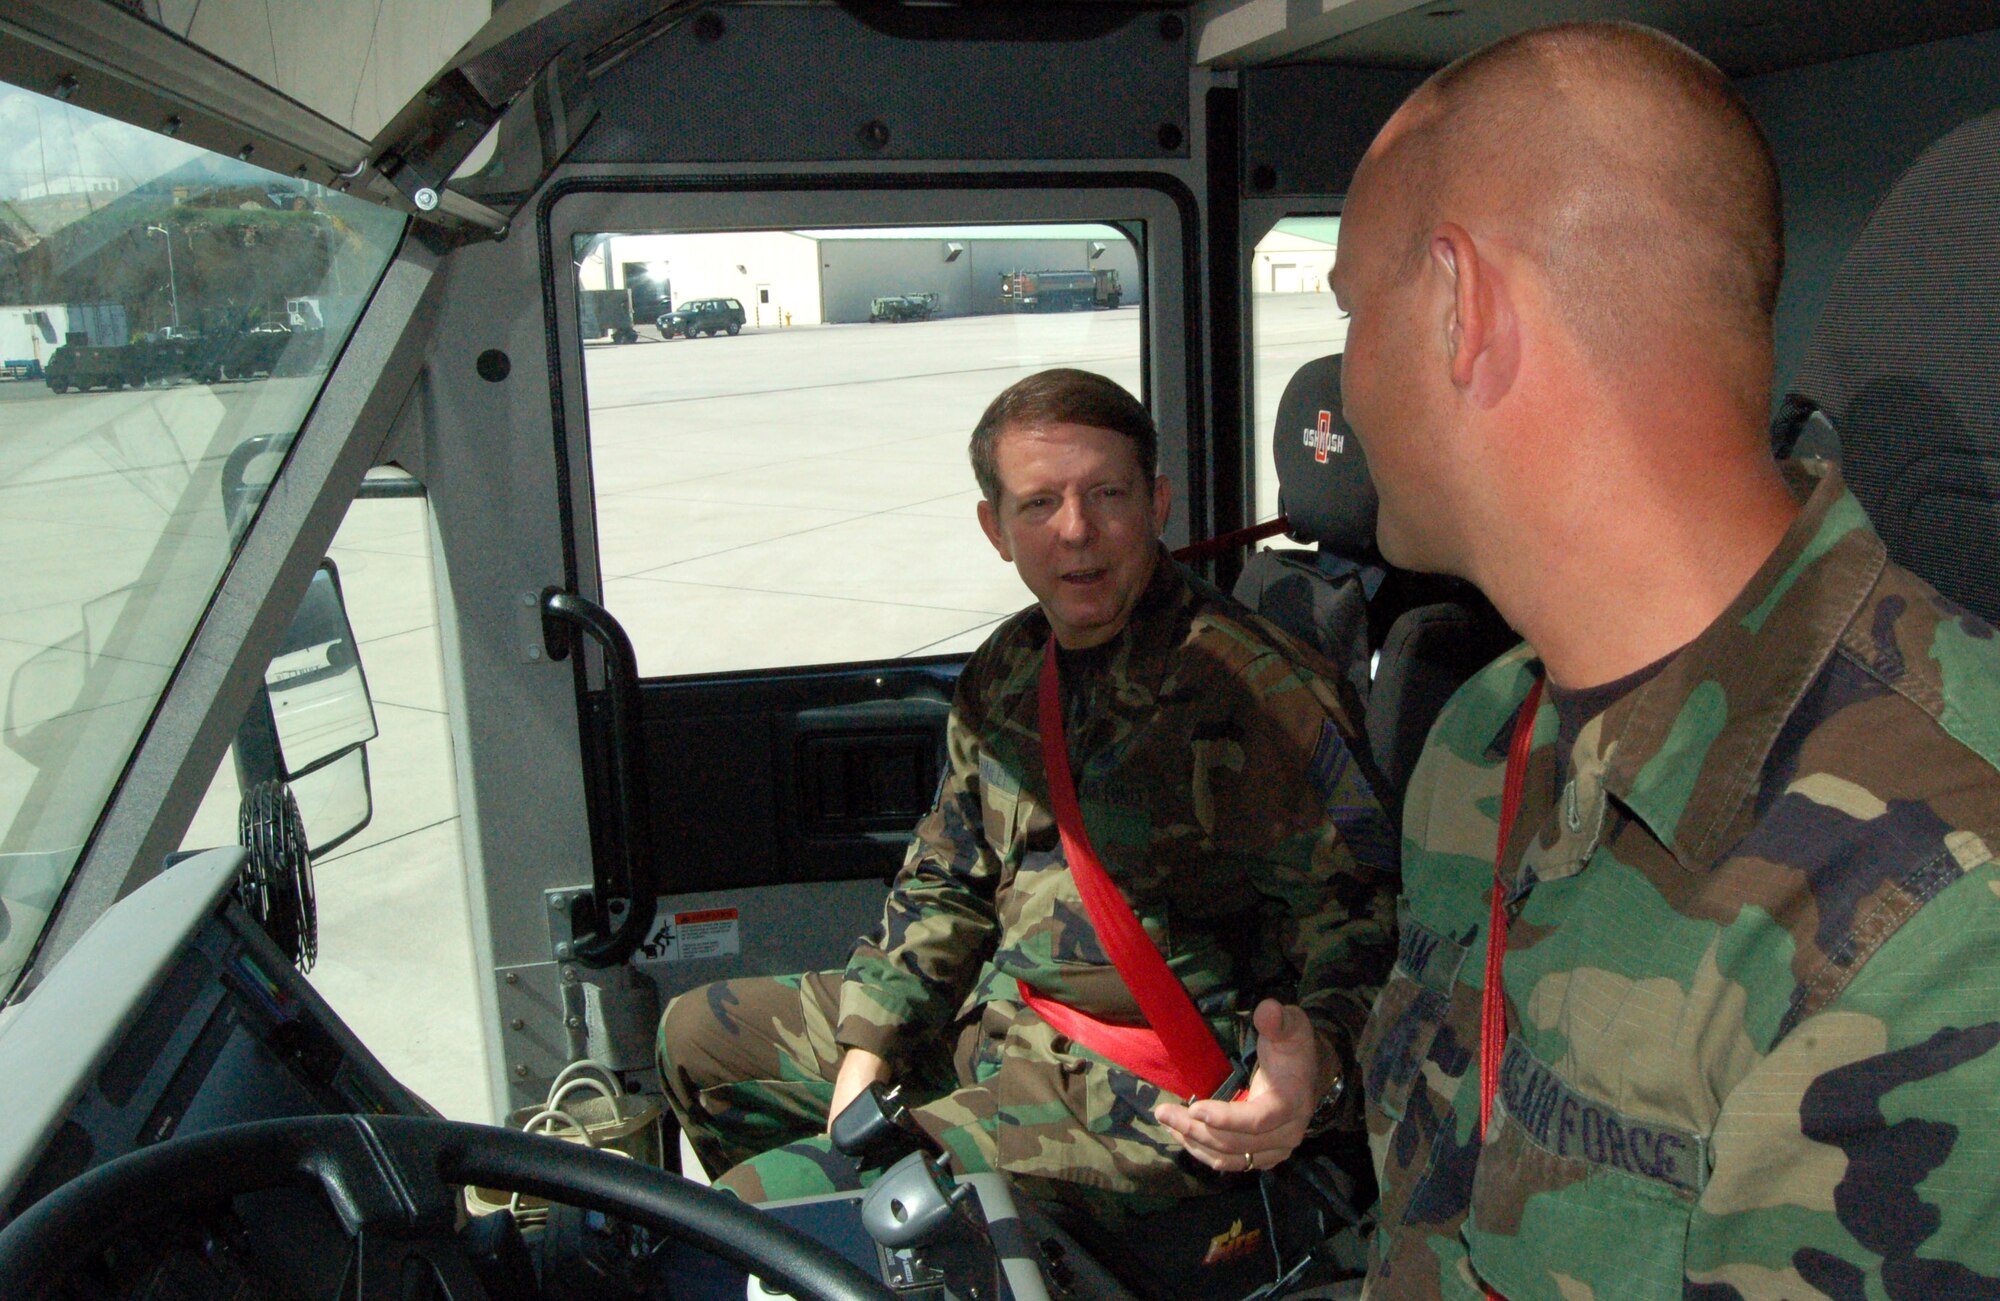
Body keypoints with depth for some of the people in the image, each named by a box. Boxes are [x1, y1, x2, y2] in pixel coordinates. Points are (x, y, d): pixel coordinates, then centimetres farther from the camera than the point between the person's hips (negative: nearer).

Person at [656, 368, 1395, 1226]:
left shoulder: (1254, 689, -17)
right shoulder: (1005, 673, 7)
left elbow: (1358, 909, -17)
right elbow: (945, 883, 15)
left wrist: (1316, 1066, -37)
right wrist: (864, 1060, 4)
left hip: (1134, 1096, -8)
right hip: (985, 1025, 8)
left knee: (752, 1207, -18)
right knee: (698, 1034, 20)